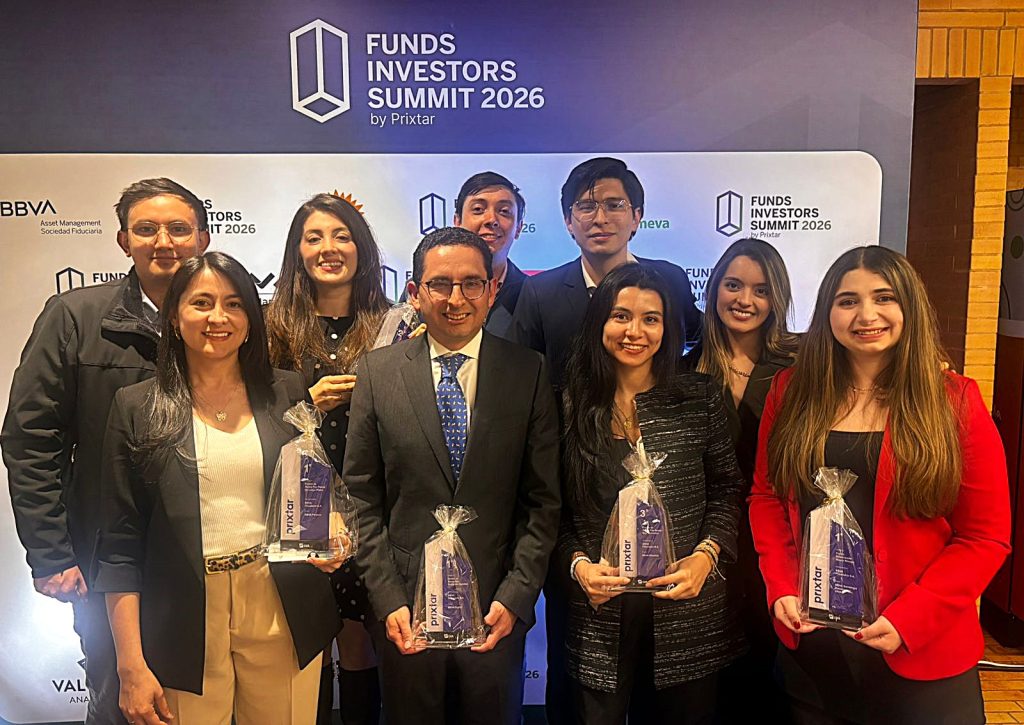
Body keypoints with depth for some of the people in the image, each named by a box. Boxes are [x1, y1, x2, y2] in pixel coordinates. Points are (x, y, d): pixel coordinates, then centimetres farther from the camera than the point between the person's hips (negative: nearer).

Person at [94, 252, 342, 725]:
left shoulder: (287, 394, 3)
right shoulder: (136, 407, 0)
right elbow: (121, 546, -1)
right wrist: (131, 665, -6)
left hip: (283, 619, 1)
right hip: (184, 627, -1)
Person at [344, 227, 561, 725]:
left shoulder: (529, 374, -4)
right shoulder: (377, 372, -2)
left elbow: (543, 499, -3)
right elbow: (362, 498, -2)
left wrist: (515, 596, -9)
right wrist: (387, 600, -6)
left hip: (498, 610, 0)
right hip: (405, 611, 1)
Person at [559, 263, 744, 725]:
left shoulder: (700, 398, 0)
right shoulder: (572, 406, -2)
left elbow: (727, 490, 5)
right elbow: (554, 509, 3)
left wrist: (707, 554, -9)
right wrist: (577, 563, -11)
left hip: (686, 610, 1)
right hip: (599, 613, 0)